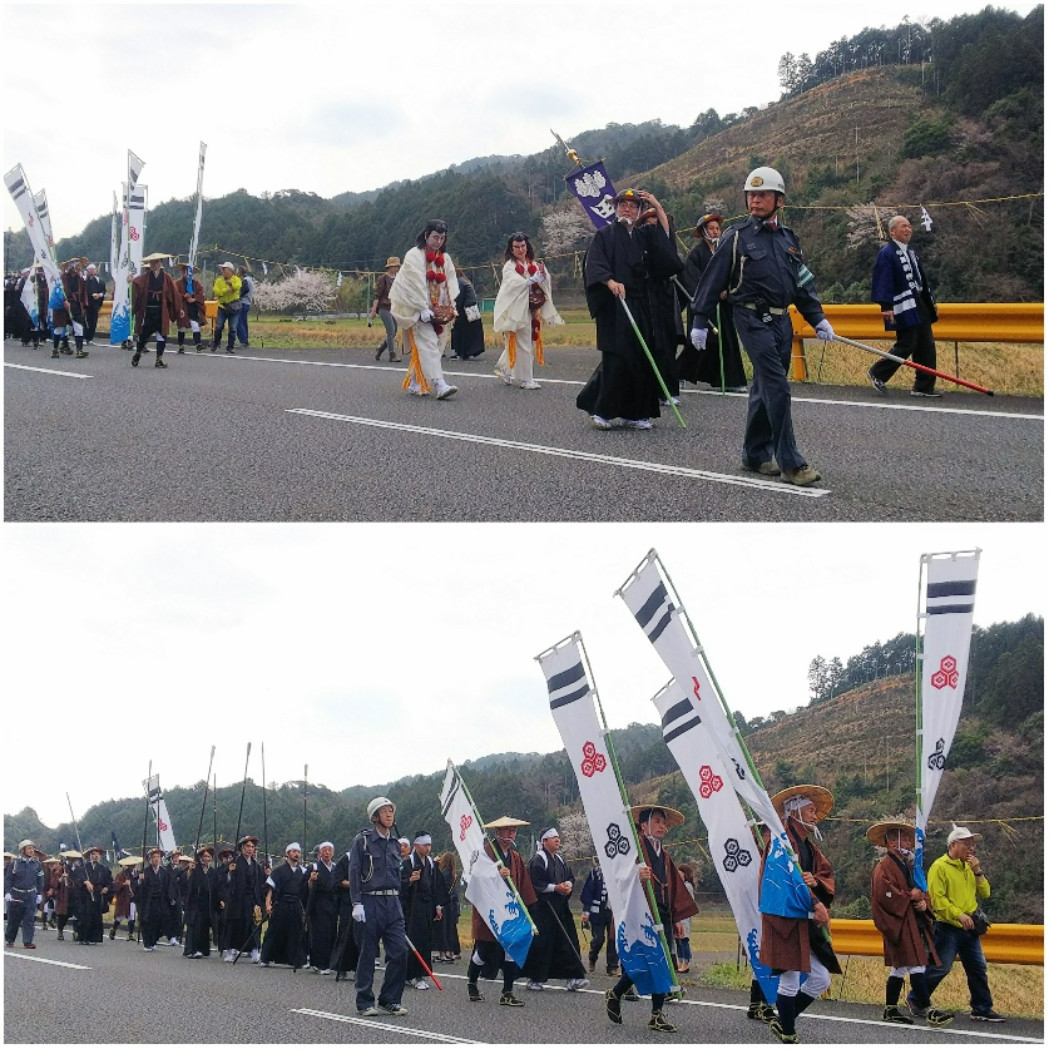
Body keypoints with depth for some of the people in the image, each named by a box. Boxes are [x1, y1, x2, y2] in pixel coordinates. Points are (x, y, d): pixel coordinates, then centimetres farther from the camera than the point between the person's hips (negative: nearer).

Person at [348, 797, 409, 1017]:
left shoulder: (395, 843, 15)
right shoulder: (362, 841, -3)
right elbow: (354, 873, -7)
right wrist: (357, 903, -15)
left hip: (393, 902, 5)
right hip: (370, 902, -5)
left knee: (400, 951, -3)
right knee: (368, 953, 0)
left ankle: (389, 999, 8)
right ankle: (365, 1002, 9)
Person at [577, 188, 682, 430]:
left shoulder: (644, 235, 16)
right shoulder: (604, 235, 2)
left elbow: (665, 235, 2)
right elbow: (594, 265, -11)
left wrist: (658, 207, -1)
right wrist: (610, 282, -28)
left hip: (642, 307, 5)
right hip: (614, 307, -5)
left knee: (641, 359, 2)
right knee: (616, 359, -11)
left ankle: (634, 413, 7)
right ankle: (601, 409, 0)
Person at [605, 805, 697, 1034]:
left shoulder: (664, 855, 21)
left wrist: (677, 917, 18)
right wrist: (635, 875, -40)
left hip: (663, 915, 7)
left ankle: (657, 1014, 5)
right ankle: (615, 994, 14)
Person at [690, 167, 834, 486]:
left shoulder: (788, 239, 14)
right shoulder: (736, 237, -3)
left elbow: (802, 283, 20)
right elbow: (713, 280, -2)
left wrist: (818, 319, 13)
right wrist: (700, 321, -5)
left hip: (781, 321, 6)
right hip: (752, 319, -6)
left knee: (764, 389, 12)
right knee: (777, 388, -13)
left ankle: (755, 454, 21)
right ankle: (790, 462, -12)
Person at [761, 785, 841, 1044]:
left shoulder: (808, 843, 20)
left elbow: (827, 873, 11)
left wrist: (816, 882, -13)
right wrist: (814, 903, -28)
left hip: (807, 922, 9)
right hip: (786, 920, -9)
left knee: (821, 979, 8)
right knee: (790, 982, -6)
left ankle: (782, 1022, 21)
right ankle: (788, 1035, 6)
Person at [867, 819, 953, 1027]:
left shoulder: (907, 865, 20)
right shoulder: (885, 867, -11)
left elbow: (920, 891, 21)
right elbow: (885, 895, -22)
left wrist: (923, 902, -1)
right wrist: (910, 897, -13)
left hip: (914, 923, 10)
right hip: (900, 924, -10)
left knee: (899, 968, 12)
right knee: (916, 965, -14)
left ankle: (891, 1010, 18)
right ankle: (928, 1011, -16)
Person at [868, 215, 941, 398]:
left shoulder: (911, 252, 18)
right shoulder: (886, 254, -11)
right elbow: (882, 281, -17)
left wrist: (931, 301, 22)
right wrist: (886, 307, -23)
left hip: (919, 307, 9)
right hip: (904, 310, -9)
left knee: (927, 346, 5)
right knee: (906, 346, -9)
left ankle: (924, 386, 9)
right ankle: (877, 373, 8)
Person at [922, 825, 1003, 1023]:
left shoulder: (969, 866, 14)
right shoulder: (940, 866, -10)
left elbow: (985, 893, 12)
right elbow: (937, 898, -17)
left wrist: (978, 871, -1)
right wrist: (959, 914, -22)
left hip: (969, 929, 7)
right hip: (947, 928, -7)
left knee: (978, 968, 7)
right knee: (940, 967, -4)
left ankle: (982, 1009, 15)